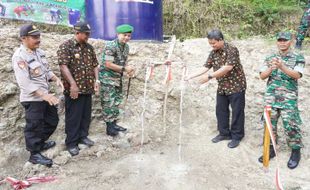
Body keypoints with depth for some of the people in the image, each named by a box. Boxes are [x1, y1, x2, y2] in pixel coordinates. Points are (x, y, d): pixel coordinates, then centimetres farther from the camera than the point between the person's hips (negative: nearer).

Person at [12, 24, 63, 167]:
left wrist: (56, 79, -3)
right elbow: (25, 83, -25)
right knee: (34, 126, 3)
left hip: (46, 95, 9)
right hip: (32, 99, -9)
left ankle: (40, 143, 41)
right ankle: (35, 154, 20)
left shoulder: (40, 52, 6)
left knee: (52, 121, 21)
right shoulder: (19, 57, -20)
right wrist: (44, 95, -29)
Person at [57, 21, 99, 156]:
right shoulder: (66, 46, -9)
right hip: (74, 89, -7)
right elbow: (63, 66, -18)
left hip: (87, 88, 7)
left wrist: (96, 80, 7)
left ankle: (83, 136, 30)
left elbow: (95, 65, 18)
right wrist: (73, 84, -23)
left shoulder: (89, 47, 12)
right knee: (73, 117, 1)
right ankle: (71, 143, 13)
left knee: (86, 115, 14)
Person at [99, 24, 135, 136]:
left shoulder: (126, 47, 7)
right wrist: (124, 68, -21)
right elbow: (108, 64, -21)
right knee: (109, 102, -4)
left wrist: (128, 70, -3)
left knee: (117, 101, 13)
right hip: (107, 77, -9)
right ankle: (109, 127, 6)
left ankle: (114, 124, 25)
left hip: (118, 77, 9)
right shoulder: (110, 46, -18)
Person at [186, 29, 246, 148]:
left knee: (237, 111, 3)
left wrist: (209, 76, -27)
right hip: (222, 87, 7)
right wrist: (191, 77, -8)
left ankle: (237, 136, 16)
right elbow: (206, 67, 3)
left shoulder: (231, 50, -18)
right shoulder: (213, 53, 3)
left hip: (236, 86, -7)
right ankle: (224, 133, 27)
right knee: (221, 110, 12)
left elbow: (227, 68, -27)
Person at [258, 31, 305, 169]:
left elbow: (297, 75, -14)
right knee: (269, 123, 7)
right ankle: (271, 149, 22)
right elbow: (262, 76, 4)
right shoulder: (270, 58, 10)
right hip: (271, 97, 3)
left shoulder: (298, 58, 1)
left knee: (290, 125, -6)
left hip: (289, 98, -3)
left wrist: (282, 66, -29)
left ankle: (296, 152, 13)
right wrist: (271, 68, -17)